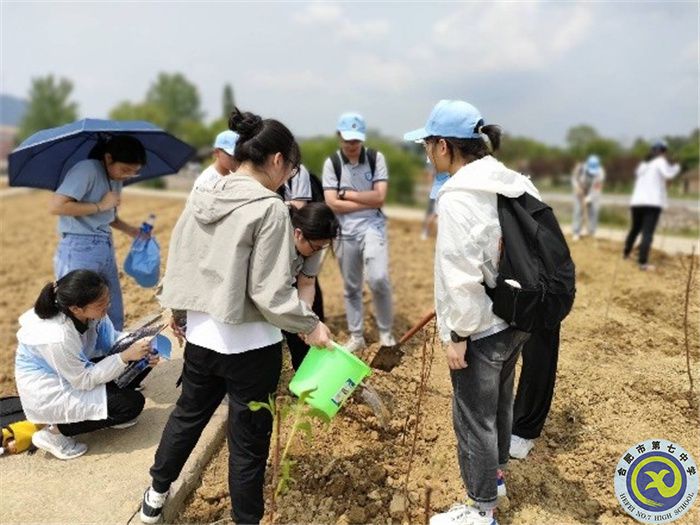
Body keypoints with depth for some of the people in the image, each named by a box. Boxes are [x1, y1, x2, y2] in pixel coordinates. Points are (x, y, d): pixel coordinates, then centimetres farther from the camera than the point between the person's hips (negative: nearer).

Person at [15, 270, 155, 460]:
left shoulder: (91, 312, -18)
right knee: (132, 403, -13)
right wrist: (125, 356, -28)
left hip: (77, 372, 7)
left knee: (137, 363, -3)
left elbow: (111, 340, -2)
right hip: (48, 394, -7)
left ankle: (107, 413, 14)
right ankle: (54, 432, -2)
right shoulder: (58, 337, -36)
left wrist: (138, 351, -20)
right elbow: (84, 380, -23)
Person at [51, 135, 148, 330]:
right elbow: (56, 207, -22)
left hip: (106, 248, 8)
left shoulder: (115, 178, 11)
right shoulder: (86, 170, -14)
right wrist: (100, 205, -16)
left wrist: (130, 230, 8)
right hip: (79, 249, -8)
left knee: (114, 315, 14)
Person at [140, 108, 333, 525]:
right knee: (249, 439, 10)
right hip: (249, 346, -7)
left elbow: (180, 264, 10)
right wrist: (310, 325, -7)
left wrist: (178, 313, 23)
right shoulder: (269, 208, -18)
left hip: (201, 335, 7)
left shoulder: (201, 197, 3)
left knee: (188, 414, 27)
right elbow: (271, 292, -20)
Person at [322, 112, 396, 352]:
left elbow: (380, 197, -12)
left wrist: (346, 193, -10)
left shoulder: (376, 158, -2)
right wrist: (368, 201, -11)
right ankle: (356, 336, 27)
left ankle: (386, 331, 5)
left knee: (378, 278, -18)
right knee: (351, 286, 11)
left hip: (372, 226, -1)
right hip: (345, 231, 1)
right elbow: (332, 204, -11)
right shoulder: (332, 162, -2)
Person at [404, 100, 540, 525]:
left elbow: (463, 275, -25)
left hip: (481, 327, -9)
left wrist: (458, 334, -15)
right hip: (514, 318, 9)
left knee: (474, 420, 8)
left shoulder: (458, 195, -23)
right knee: (500, 403, 26)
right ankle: (495, 474, 48)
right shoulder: (511, 183, 2)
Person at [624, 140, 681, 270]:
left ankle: (626, 253, 35)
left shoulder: (642, 164, 21)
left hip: (637, 201, 7)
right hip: (653, 202, -6)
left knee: (635, 229, 23)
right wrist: (676, 167, 4)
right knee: (647, 233, -11)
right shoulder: (660, 161, 2)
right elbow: (668, 174, -15)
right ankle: (643, 262, -18)